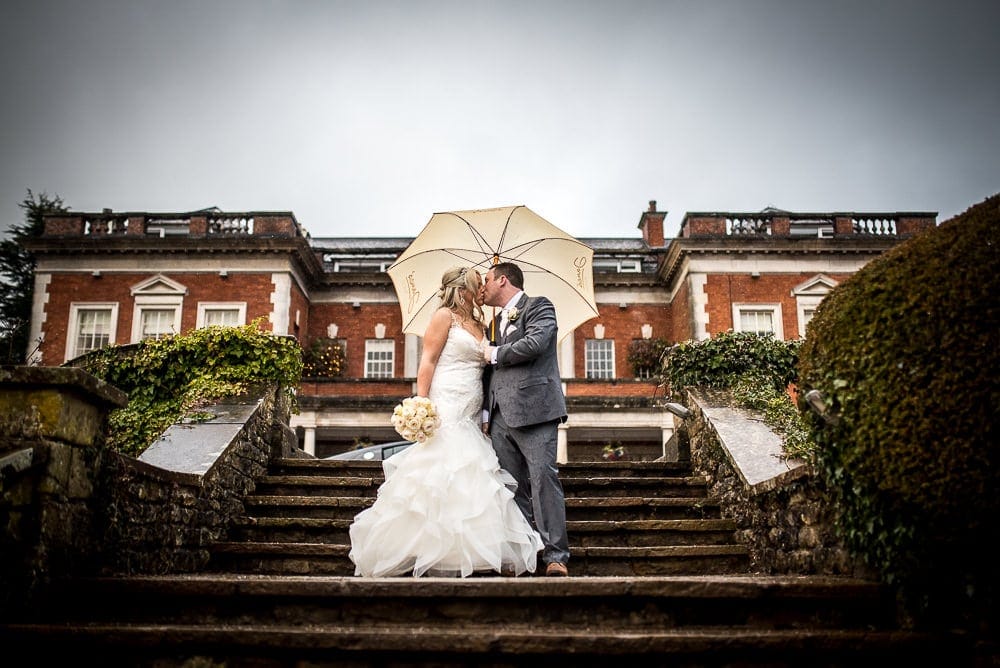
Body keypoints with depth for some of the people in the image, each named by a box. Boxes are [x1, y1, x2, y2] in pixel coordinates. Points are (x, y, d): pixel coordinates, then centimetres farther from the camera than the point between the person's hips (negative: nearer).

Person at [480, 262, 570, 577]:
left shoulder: (538, 306, 3)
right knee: (511, 487, 5)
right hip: (501, 415, 8)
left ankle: (555, 555, -7)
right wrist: (486, 411, 15)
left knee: (543, 479, -10)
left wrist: (494, 354, -2)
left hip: (533, 409, -8)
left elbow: (535, 343, -16)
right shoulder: (497, 322, 26)